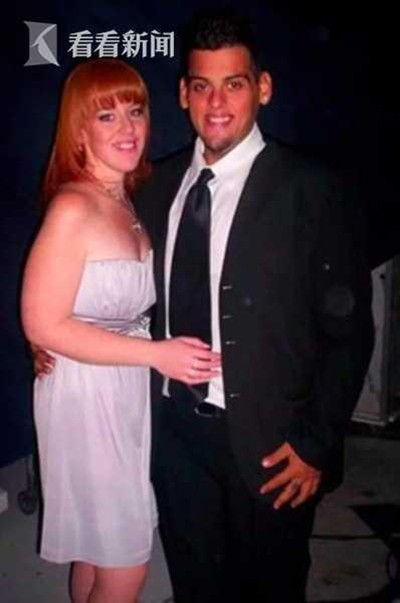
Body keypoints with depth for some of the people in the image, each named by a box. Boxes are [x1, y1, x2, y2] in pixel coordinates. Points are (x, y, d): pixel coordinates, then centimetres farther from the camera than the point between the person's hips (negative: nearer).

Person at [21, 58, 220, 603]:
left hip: (129, 393, 7)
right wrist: (157, 353, -20)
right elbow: (43, 324, -20)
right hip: (87, 395, -7)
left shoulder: (129, 202, 6)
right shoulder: (73, 209, -19)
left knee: (98, 551, 21)